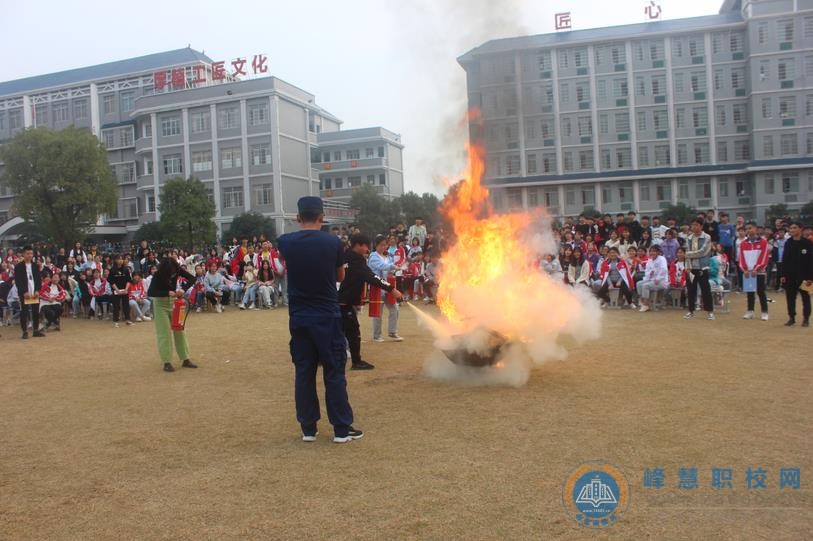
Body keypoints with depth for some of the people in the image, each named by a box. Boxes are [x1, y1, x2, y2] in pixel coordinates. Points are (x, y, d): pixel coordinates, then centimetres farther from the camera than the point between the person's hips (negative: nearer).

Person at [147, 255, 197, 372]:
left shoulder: (177, 270, -15)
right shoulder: (158, 275, -22)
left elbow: (192, 278, -12)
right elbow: (150, 292, -29)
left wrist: (183, 289, -28)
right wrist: (167, 293, -38)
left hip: (174, 302, 4)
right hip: (160, 304, -4)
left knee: (180, 330, 5)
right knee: (164, 333, -5)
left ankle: (185, 359, 11)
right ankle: (167, 362, 0)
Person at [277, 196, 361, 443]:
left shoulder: (285, 242, -2)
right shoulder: (333, 242, -8)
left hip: (299, 318, 2)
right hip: (328, 317, -2)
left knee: (303, 372, 10)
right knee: (334, 372, 5)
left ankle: (308, 428, 18)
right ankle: (341, 428, 11)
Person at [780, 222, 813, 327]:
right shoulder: (788, 243, 4)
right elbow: (785, 260, 6)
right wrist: (783, 275, 2)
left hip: (803, 275, -3)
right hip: (790, 275, 3)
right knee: (790, 298, 6)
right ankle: (791, 318, 16)